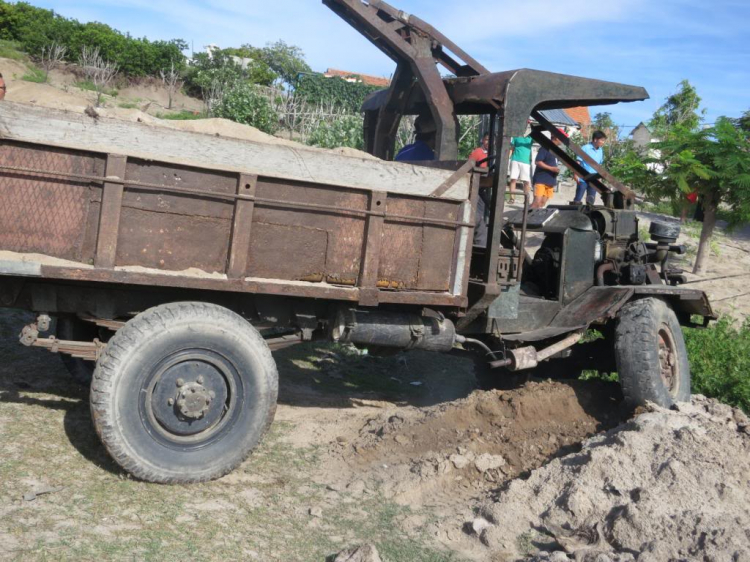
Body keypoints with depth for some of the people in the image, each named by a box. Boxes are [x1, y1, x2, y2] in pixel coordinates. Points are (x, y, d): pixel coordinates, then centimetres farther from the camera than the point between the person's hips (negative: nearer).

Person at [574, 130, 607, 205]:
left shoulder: (600, 151, 8)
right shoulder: (586, 148, -9)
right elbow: (578, 162, -10)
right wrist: (576, 174, -16)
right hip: (583, 178, -6)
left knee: (591, 201, 10)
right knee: (577, 200, -3)